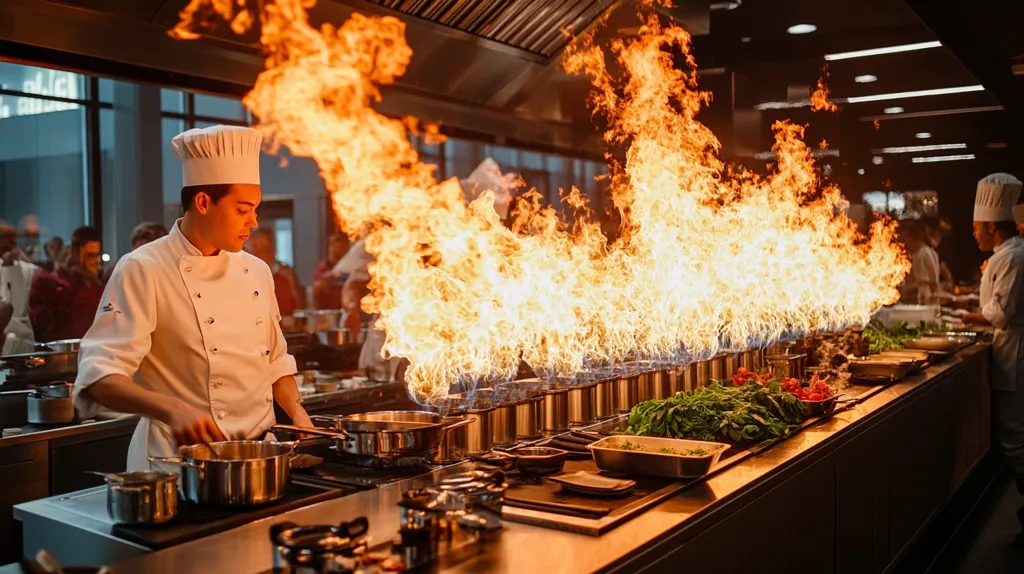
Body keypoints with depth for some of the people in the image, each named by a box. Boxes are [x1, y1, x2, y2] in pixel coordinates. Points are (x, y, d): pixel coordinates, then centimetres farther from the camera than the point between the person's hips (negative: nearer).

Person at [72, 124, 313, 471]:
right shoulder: (143, 271, -8)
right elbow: (100, 376, -16)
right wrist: (173, 409, -32)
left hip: (258, 455, 5)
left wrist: (297, 414, 4)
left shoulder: (256, 272, 11)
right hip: (179, 462, -5)